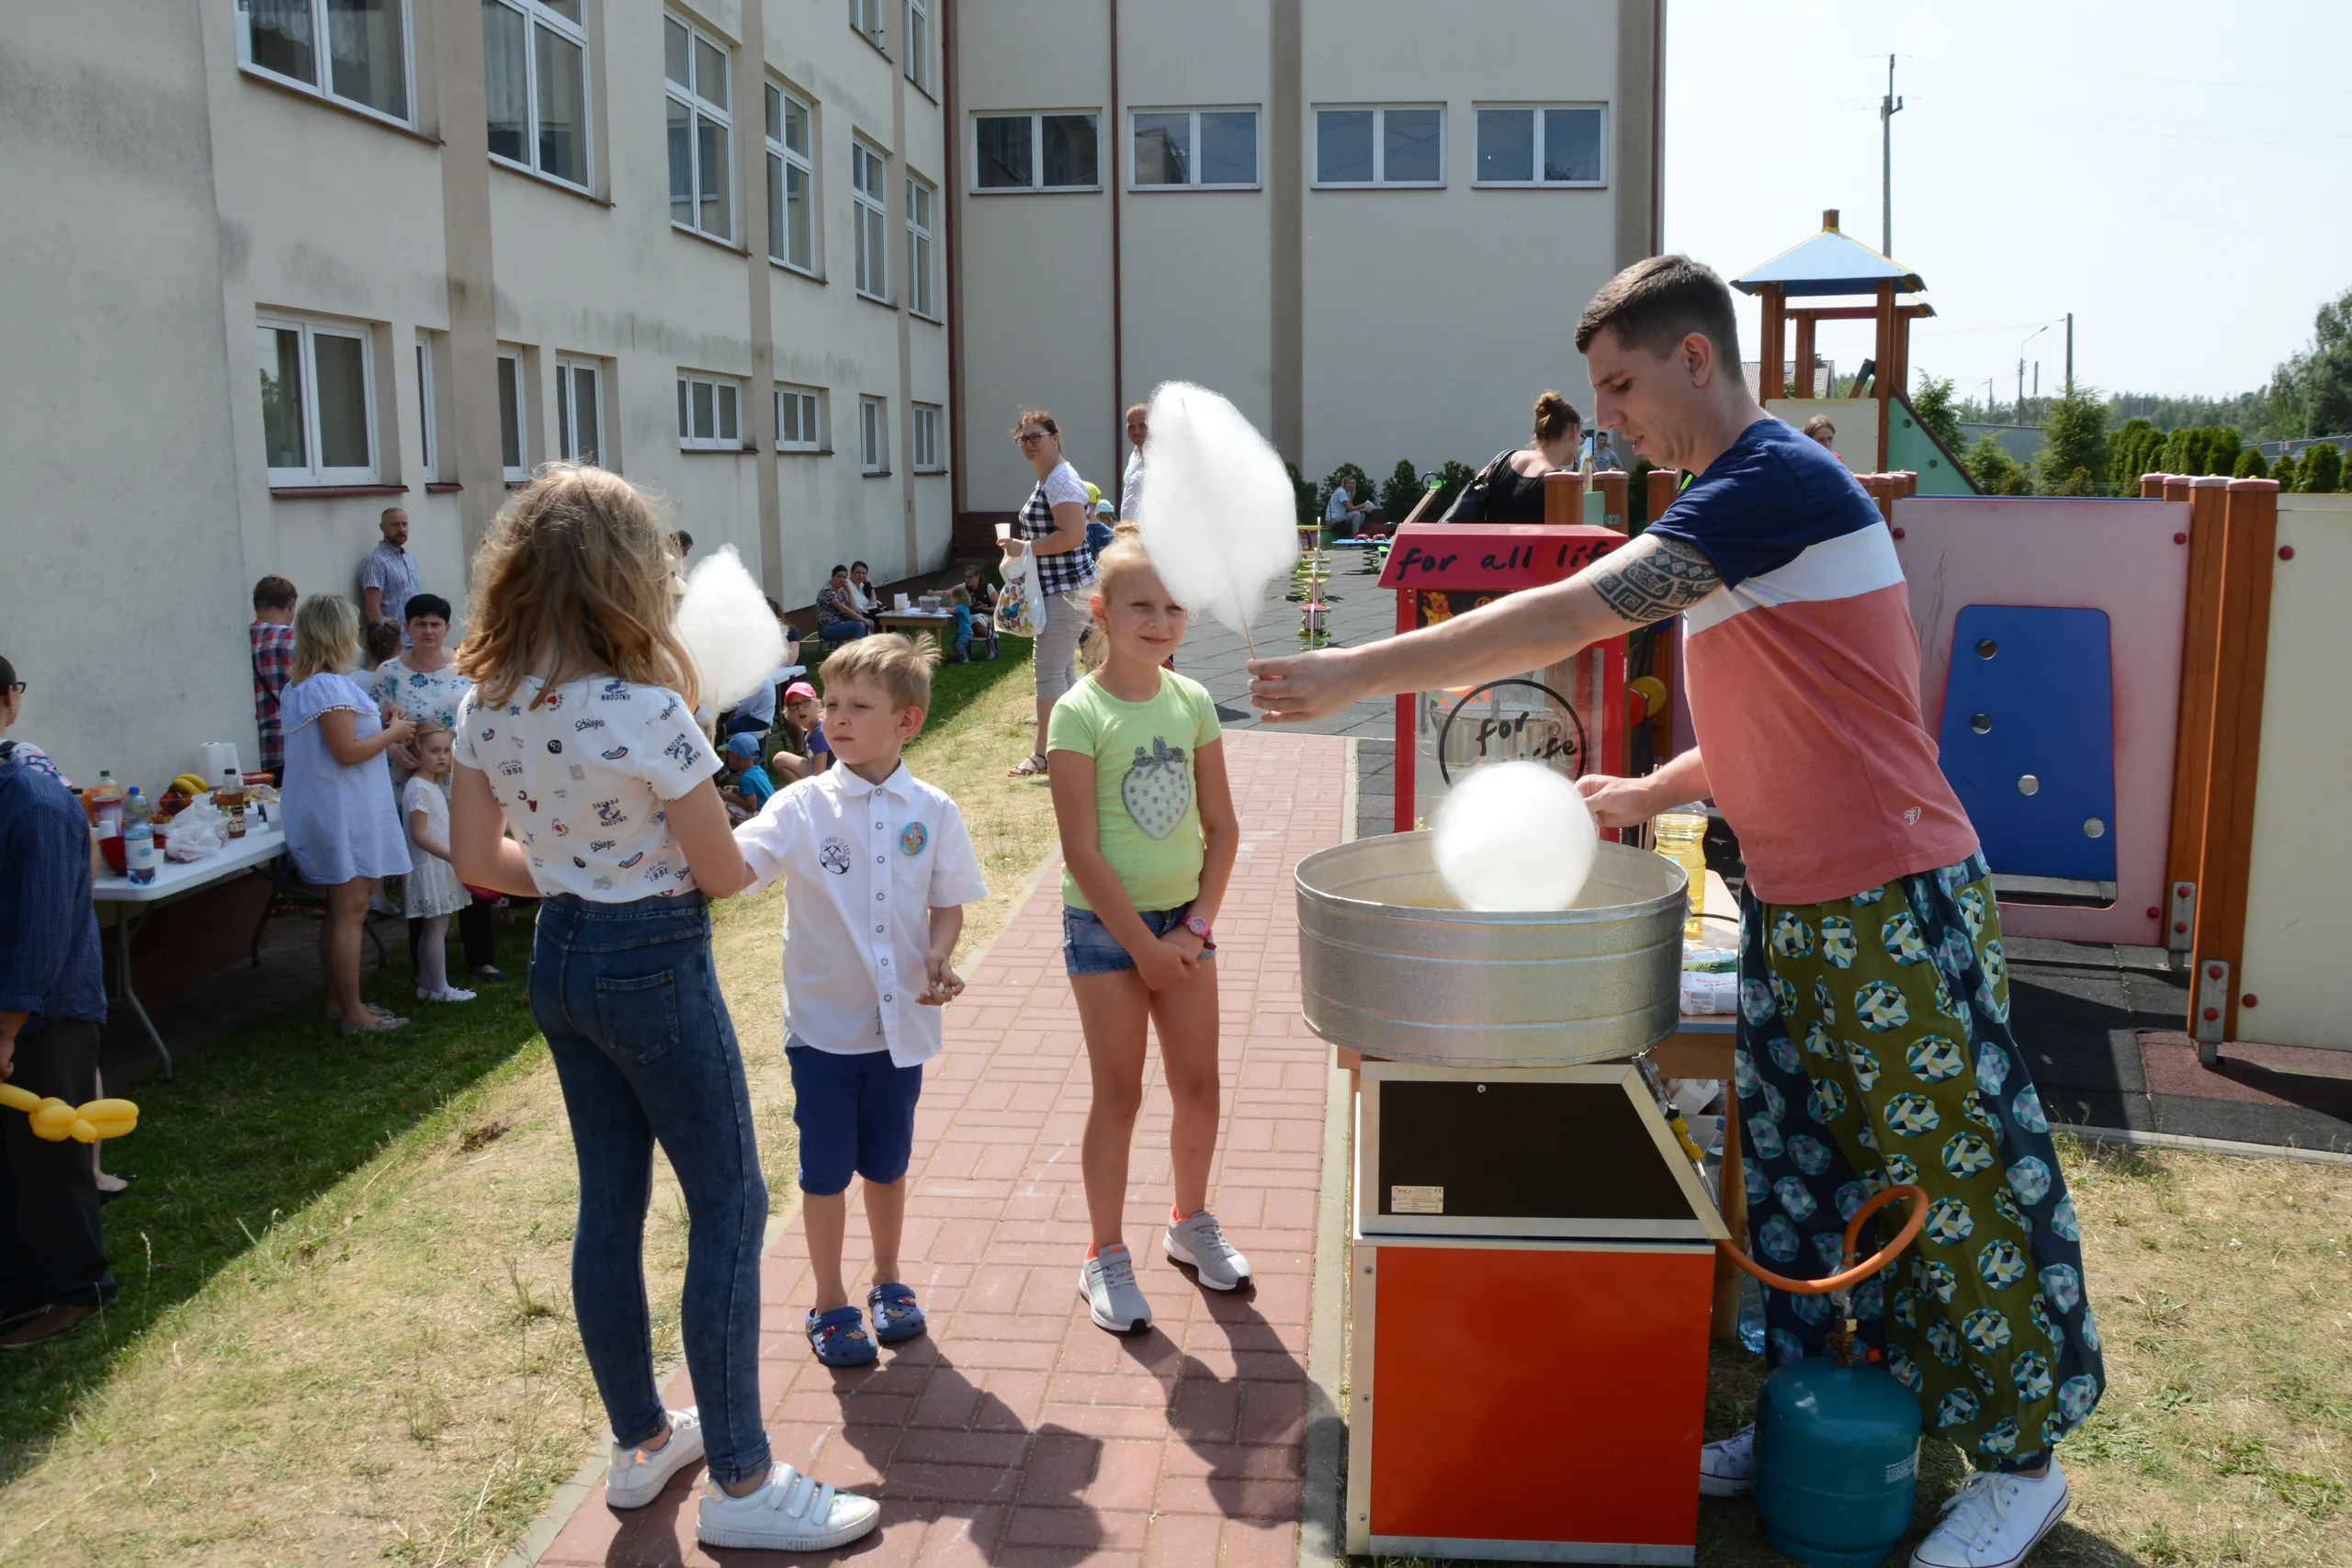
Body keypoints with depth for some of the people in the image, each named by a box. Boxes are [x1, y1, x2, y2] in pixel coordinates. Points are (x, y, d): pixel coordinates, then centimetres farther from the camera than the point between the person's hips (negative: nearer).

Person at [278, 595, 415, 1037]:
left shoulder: (299, 686, 14)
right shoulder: (329, 686, -18)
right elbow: (347, 752, -22)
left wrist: (377, 725, 13)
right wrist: (392, 733, -8)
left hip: (322, 813, 10)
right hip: (343, 814, -10)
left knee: (339, 911, 16)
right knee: (350, 912, -6)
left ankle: (338, 1001, 24)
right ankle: (353, 1014, -2)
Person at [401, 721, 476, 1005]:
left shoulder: (434, 786, 13)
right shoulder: (418, 788, -17)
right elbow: (419, 835, -22)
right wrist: (454, 857, -25)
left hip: (440, 866, 10)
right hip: (429, 866, -10)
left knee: (431, 927, 13)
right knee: (437, 926, -6)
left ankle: (426, 985, 19)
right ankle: (440, 988, -2)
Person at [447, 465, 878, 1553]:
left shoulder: (486, 704, -2)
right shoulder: (648, 711, -23)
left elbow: (479, 860, 5)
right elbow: (722, 875, -15)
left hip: (559, 961, 7)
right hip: (656, 967, -7)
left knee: (609, 1202, 17)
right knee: (730, 1203, 4)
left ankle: (642, 1441, 33)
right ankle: (739, 1483, 12)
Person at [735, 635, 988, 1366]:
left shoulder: (933, 813, -5)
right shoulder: (803, 806, -10)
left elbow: (948, 904, 3)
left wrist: (940, 957, -15)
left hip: (900, 1022, 2)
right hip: (823, 1022, -1)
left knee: (887, 1162, 18)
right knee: (826, 1169, 9)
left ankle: (888, 1281, 39)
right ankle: (830, 1305, 28)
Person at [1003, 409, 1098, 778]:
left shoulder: (1061, 480, -15)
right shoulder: (1046, 481, 17)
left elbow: (1072, 536, -25)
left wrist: (1025, 548, -18)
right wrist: (1022, 550, 12)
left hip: (1065, 589, -11)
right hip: (1054, 588, 11)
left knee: (1050, 670, -7)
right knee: (1062, 668, 15)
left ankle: (1042, 752, -2)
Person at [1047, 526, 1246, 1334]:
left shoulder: (1193, 701, 0)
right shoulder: (1080, 713, -14)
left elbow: (1222, 827, 3)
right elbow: (1082, 850, -15)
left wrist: (1196, 927, -6)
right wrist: (1145, 947, -13)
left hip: (1182, 919, 4)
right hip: (1105, 926, -4)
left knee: (1198, 1084, 11)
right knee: (1119, 1093, 3)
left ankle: (1190, 1222, 34)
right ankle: (1106, 1258, 20)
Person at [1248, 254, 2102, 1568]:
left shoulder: (1779, 481, -18)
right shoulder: (1738, 501, 13)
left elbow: (1571, 617, -26)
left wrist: (1360, 671, -23)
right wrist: (1654, 792, 8)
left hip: (1895, 911, -9)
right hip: (1795, 908, 9)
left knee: (1953, 1178, 5)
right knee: (1794, 1168, 16)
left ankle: (2022, 1459, 23)